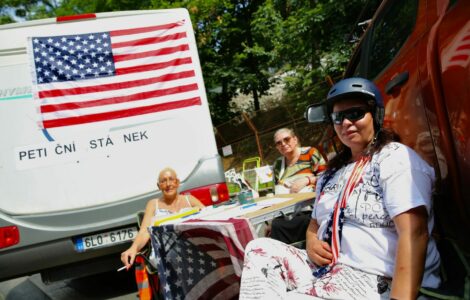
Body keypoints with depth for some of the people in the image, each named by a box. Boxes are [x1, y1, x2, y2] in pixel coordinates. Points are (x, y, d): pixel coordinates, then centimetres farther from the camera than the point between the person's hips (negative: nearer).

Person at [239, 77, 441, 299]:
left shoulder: (395, 157, -6)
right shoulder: (333, 171, 18)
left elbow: (414, 233, -18)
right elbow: (316, 222, 25)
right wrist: (312, 242, 0)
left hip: (381, 281, -8)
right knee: (260, 249, -7)